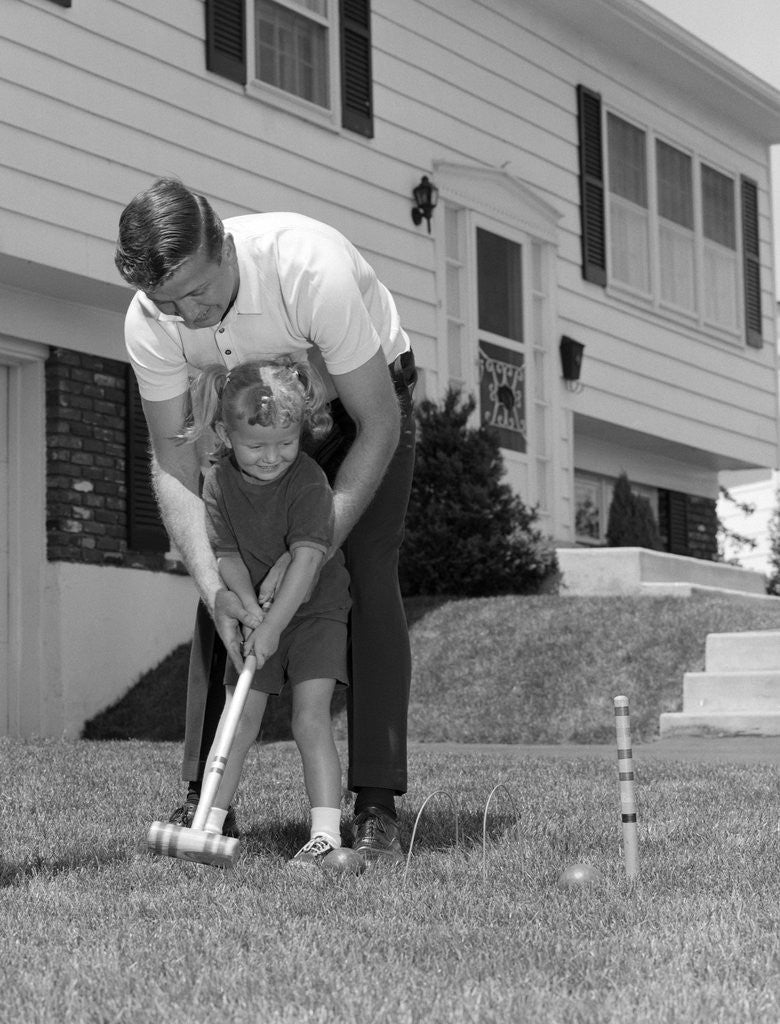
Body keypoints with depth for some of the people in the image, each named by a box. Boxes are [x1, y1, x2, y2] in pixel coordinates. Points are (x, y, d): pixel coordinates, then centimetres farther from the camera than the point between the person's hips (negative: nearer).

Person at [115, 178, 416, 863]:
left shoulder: (312, 268, -40)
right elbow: (174, 462, -20)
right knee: (224, 582, -10)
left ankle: (376, 807, -17)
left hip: (365, 400, -3)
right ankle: (206, 798, 0)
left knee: (368, 575, -19)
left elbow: (378, 426, -32)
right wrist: (212, 584, -33)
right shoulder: (149, 324, -26)